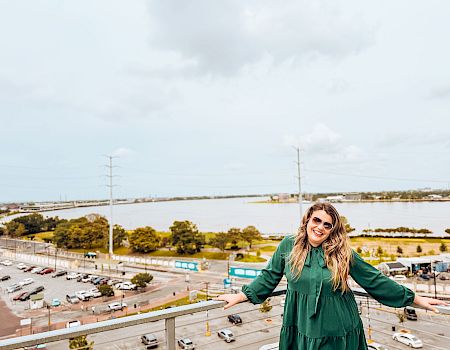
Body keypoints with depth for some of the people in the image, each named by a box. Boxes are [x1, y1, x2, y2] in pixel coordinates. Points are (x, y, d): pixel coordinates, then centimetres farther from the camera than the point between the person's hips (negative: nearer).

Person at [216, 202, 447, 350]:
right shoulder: (288, 246, -6)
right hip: (301, 330, 1)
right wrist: (241, 296, 2)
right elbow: (268, 277, 4)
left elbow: (375, 280, 0)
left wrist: (415, 299, 3)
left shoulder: (343, 253, -8)